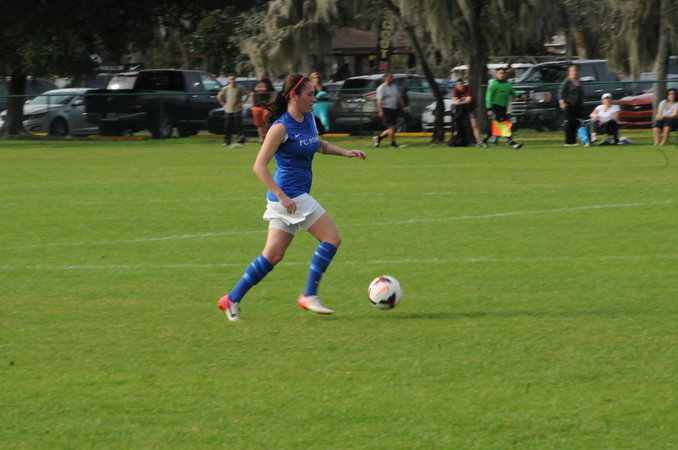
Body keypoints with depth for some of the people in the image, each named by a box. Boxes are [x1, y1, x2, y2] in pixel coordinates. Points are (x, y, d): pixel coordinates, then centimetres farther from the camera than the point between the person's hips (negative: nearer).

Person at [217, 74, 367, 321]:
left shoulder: (308, 119, 10)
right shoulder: (281, 127, -15)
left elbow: (319, 145, 32)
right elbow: (259, 166, -16)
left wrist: (345, 152, 17)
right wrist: (282, 196, -23)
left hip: (295, 196, 9)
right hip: (290, 195, -9)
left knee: (273, 255, 9)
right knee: (332, 238, -9)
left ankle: (232, 299, 13)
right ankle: (309, 295, -5)